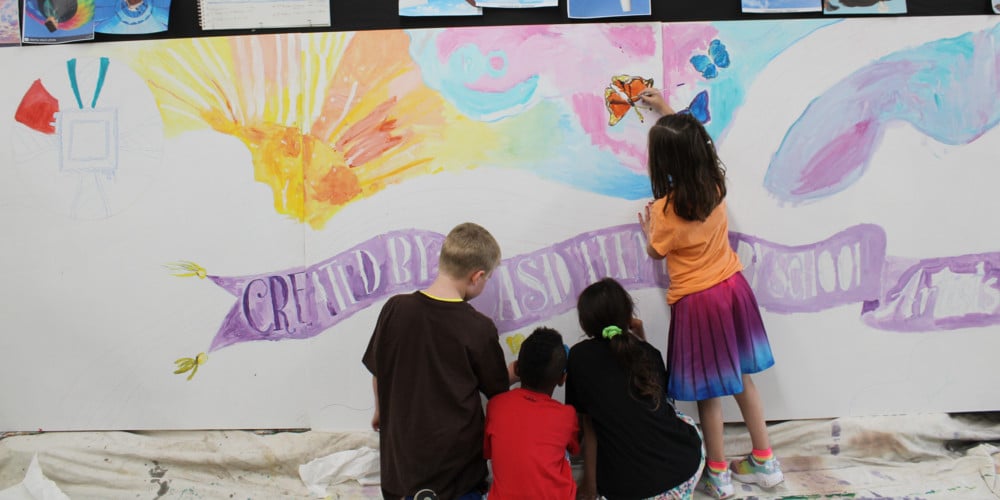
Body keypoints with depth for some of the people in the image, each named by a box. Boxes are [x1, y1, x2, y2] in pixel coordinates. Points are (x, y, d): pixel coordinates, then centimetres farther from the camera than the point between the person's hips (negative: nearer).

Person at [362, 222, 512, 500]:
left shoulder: (395, 309, -10)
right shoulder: (479, 328, -17)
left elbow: (377, 371, 4)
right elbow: (497, 388, -2)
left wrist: (381, 410, 22)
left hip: (401, 450, 4)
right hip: (455, 455, -3)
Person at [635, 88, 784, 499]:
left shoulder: (666, 209, -21)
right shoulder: (716, 184, -4)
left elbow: (655, 253, -2)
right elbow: (690, 144, 18)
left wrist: (648, 228, 18)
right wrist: (666, 110, 25)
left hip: (696, 302, -6)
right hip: (732, 288, 6)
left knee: (709, 392, 7)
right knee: (741, 378, 18)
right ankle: (765, 461, 29)